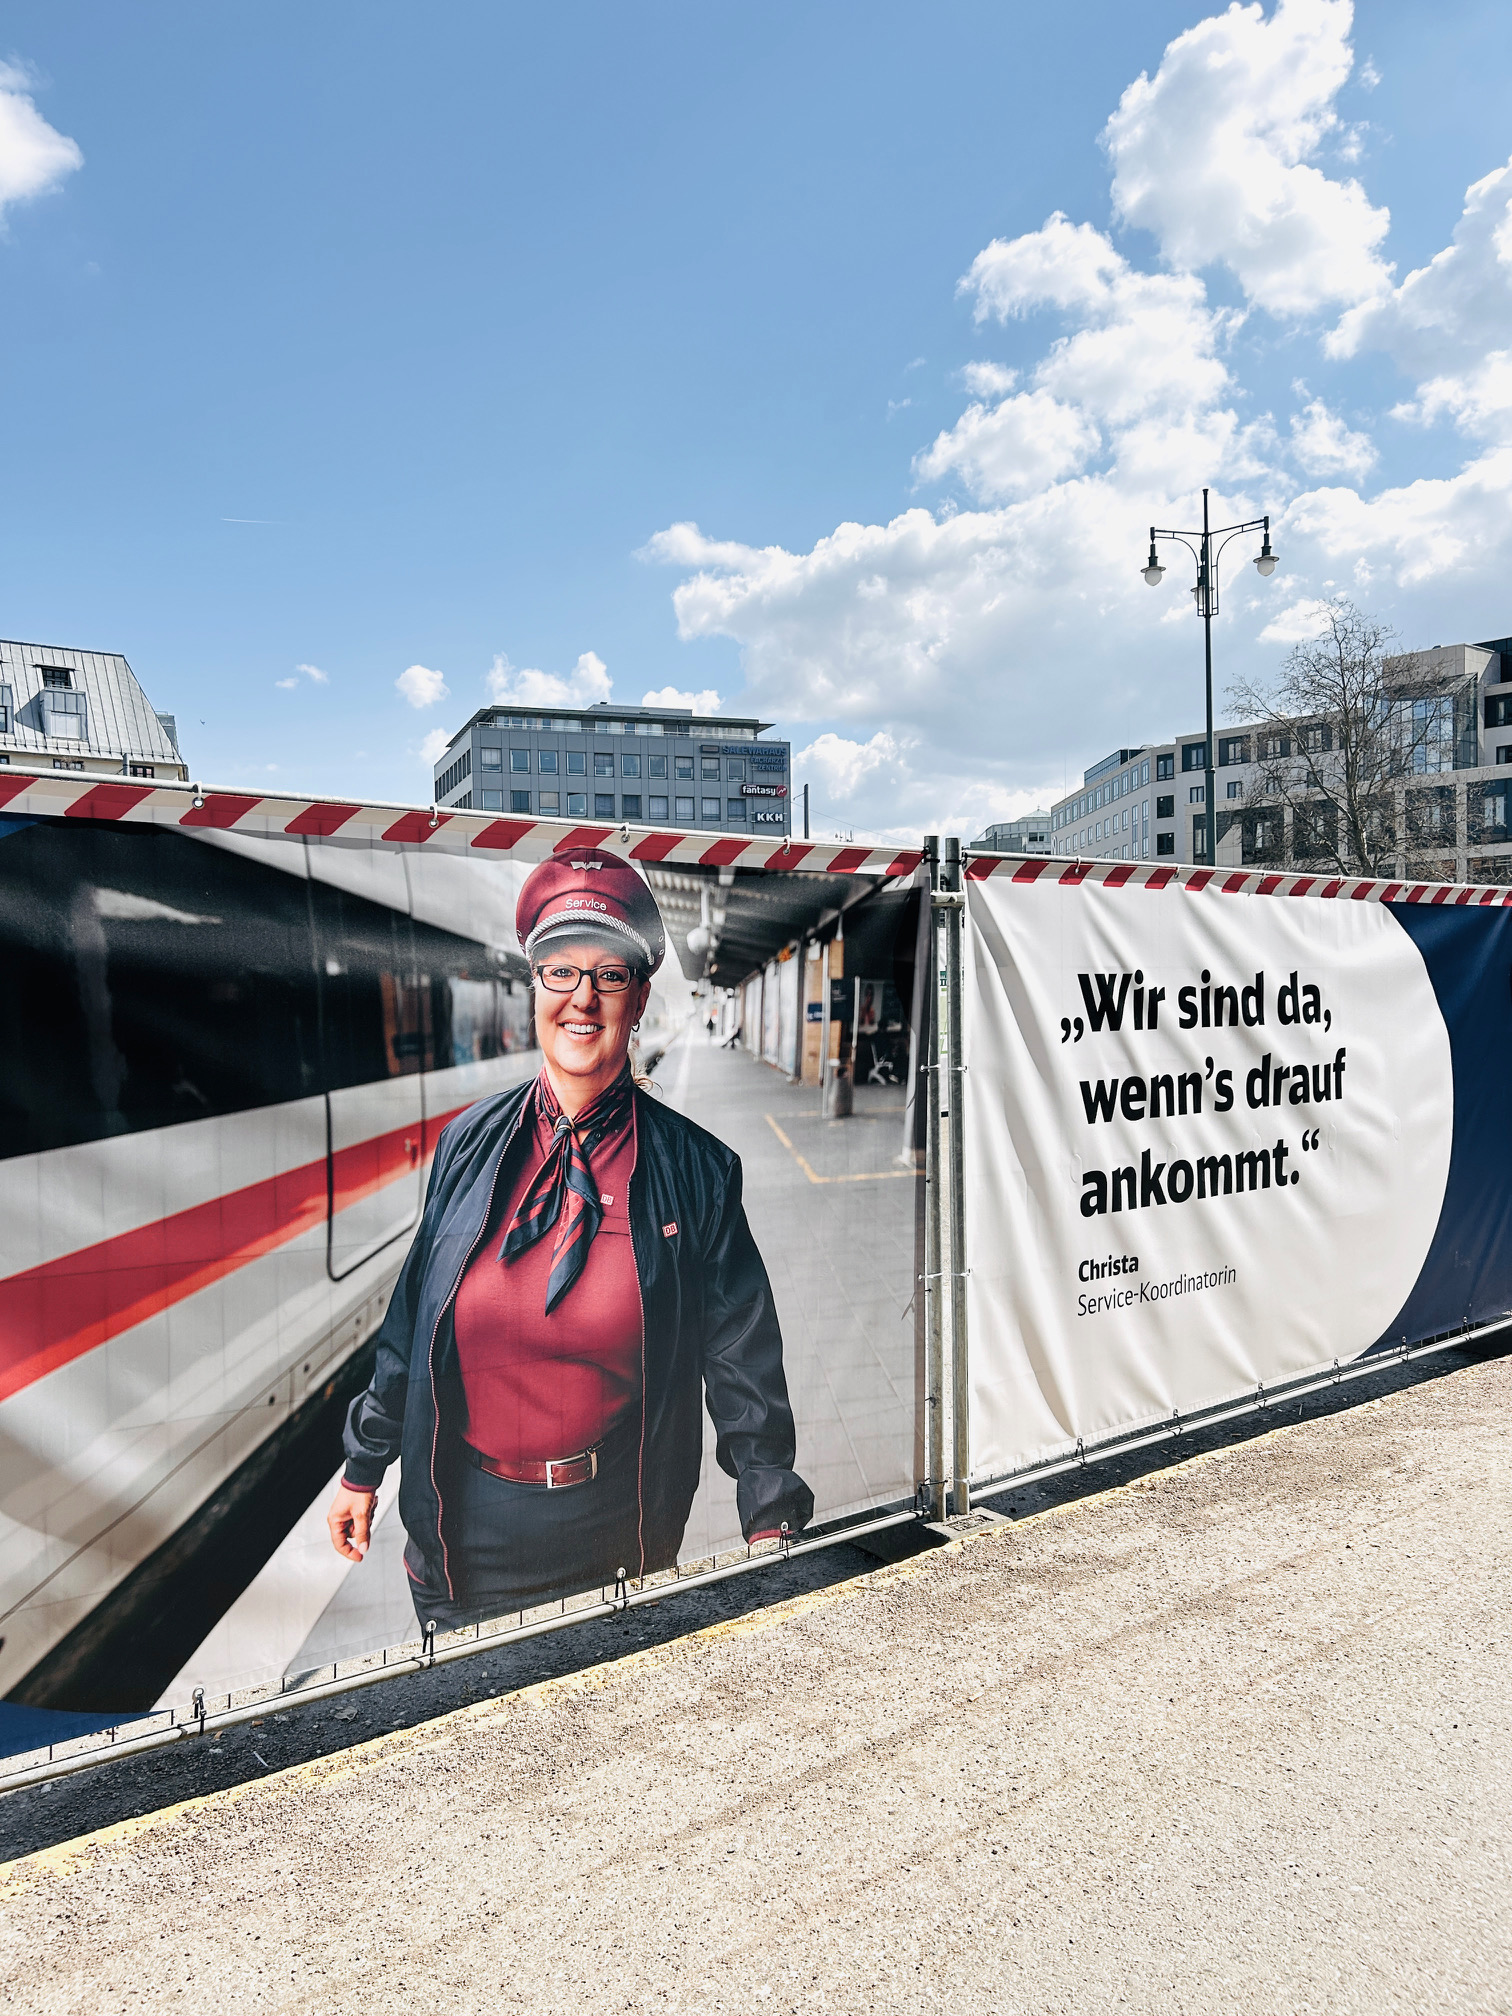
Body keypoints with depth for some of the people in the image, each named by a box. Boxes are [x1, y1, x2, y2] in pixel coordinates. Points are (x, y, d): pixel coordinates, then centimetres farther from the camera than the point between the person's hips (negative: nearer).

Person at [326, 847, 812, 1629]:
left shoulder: (696, 1169, -10)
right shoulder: (472, 1142, -3)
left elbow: (741, 1358, -3)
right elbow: (413, 1319, 6)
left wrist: (772, 1521, -3)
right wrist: (364, 1467, 12)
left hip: (612, 1530, -1)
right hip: (464, 1525, 2)